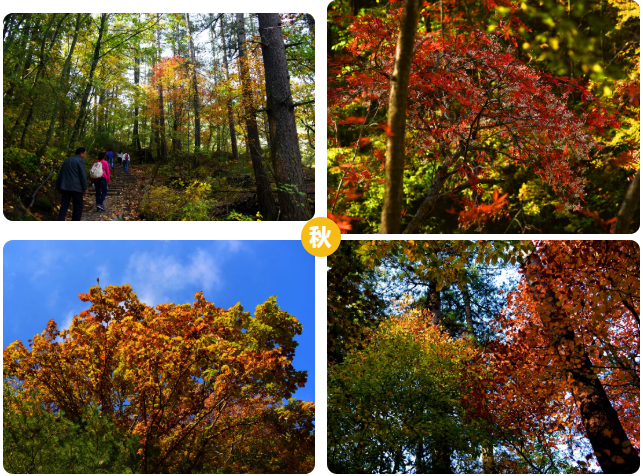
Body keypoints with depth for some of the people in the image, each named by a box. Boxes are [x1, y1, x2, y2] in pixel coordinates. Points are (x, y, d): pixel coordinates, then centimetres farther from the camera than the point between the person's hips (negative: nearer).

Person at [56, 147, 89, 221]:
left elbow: (60, 175, 19)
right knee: (78, 206, 2)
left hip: (65, 187, 7)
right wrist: (85, 188, -7)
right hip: (76, 187, -7)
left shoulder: (66, 161, 18)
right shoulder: (80, 161, -5)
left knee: (64, 206, 6)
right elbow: (82, 175, -11)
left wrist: (58, 186, 22)